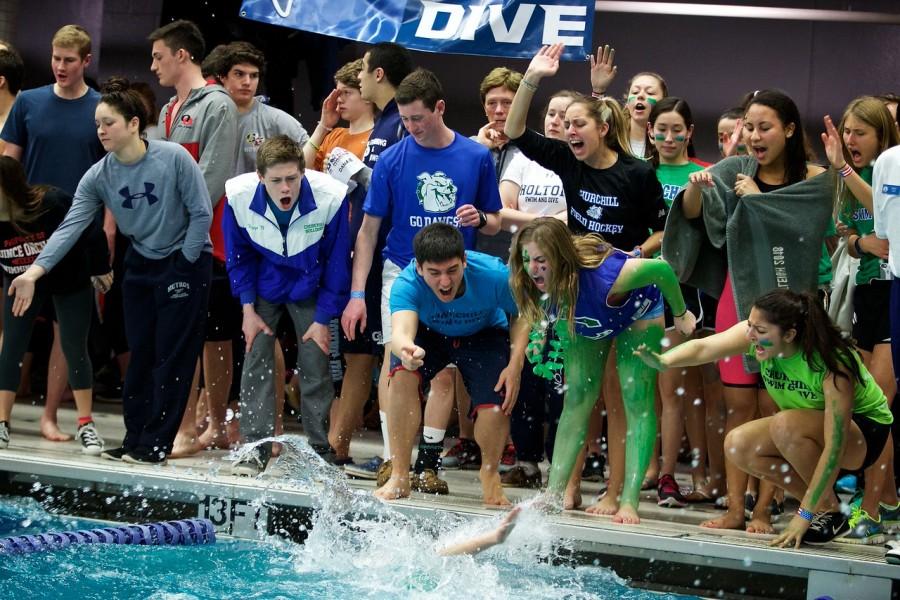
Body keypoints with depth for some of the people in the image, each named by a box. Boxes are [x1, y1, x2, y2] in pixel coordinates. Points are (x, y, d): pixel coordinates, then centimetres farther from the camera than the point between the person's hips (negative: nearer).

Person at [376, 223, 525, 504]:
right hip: (428, 335, 0)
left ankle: (489, 474, 15)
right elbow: (401, 330, -54)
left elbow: (520, 315, -14)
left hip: (483, 336, 0)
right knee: (403, 376, -30)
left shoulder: (494, 275, -34)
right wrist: (405, 349, -79)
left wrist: (515, 365, -25)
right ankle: (399, 476, -17)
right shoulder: (407, 284, -37)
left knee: (495, 408, -19)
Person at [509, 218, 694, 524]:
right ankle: (553, 494, -2)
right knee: (576, 401, 0)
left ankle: (629, 502, -15)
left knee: (637, 402, -11)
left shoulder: (603, 276, -47)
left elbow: (662, 269, -32)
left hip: (636, 314, -4)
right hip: (583, 324, 4)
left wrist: (681, 315, -19)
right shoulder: (537, 282, -32)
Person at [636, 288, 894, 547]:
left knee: (785, 424, -34)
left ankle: (832, 512, -15)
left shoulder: (833, 363, -34)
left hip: (866, 431, -7)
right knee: (737, 445, -16)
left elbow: (834, 447, -34)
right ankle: (821, 503, -2)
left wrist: (804, 516, -34)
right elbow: (703, 347, -32)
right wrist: (663, 361, -55)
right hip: (812, 427, 7)